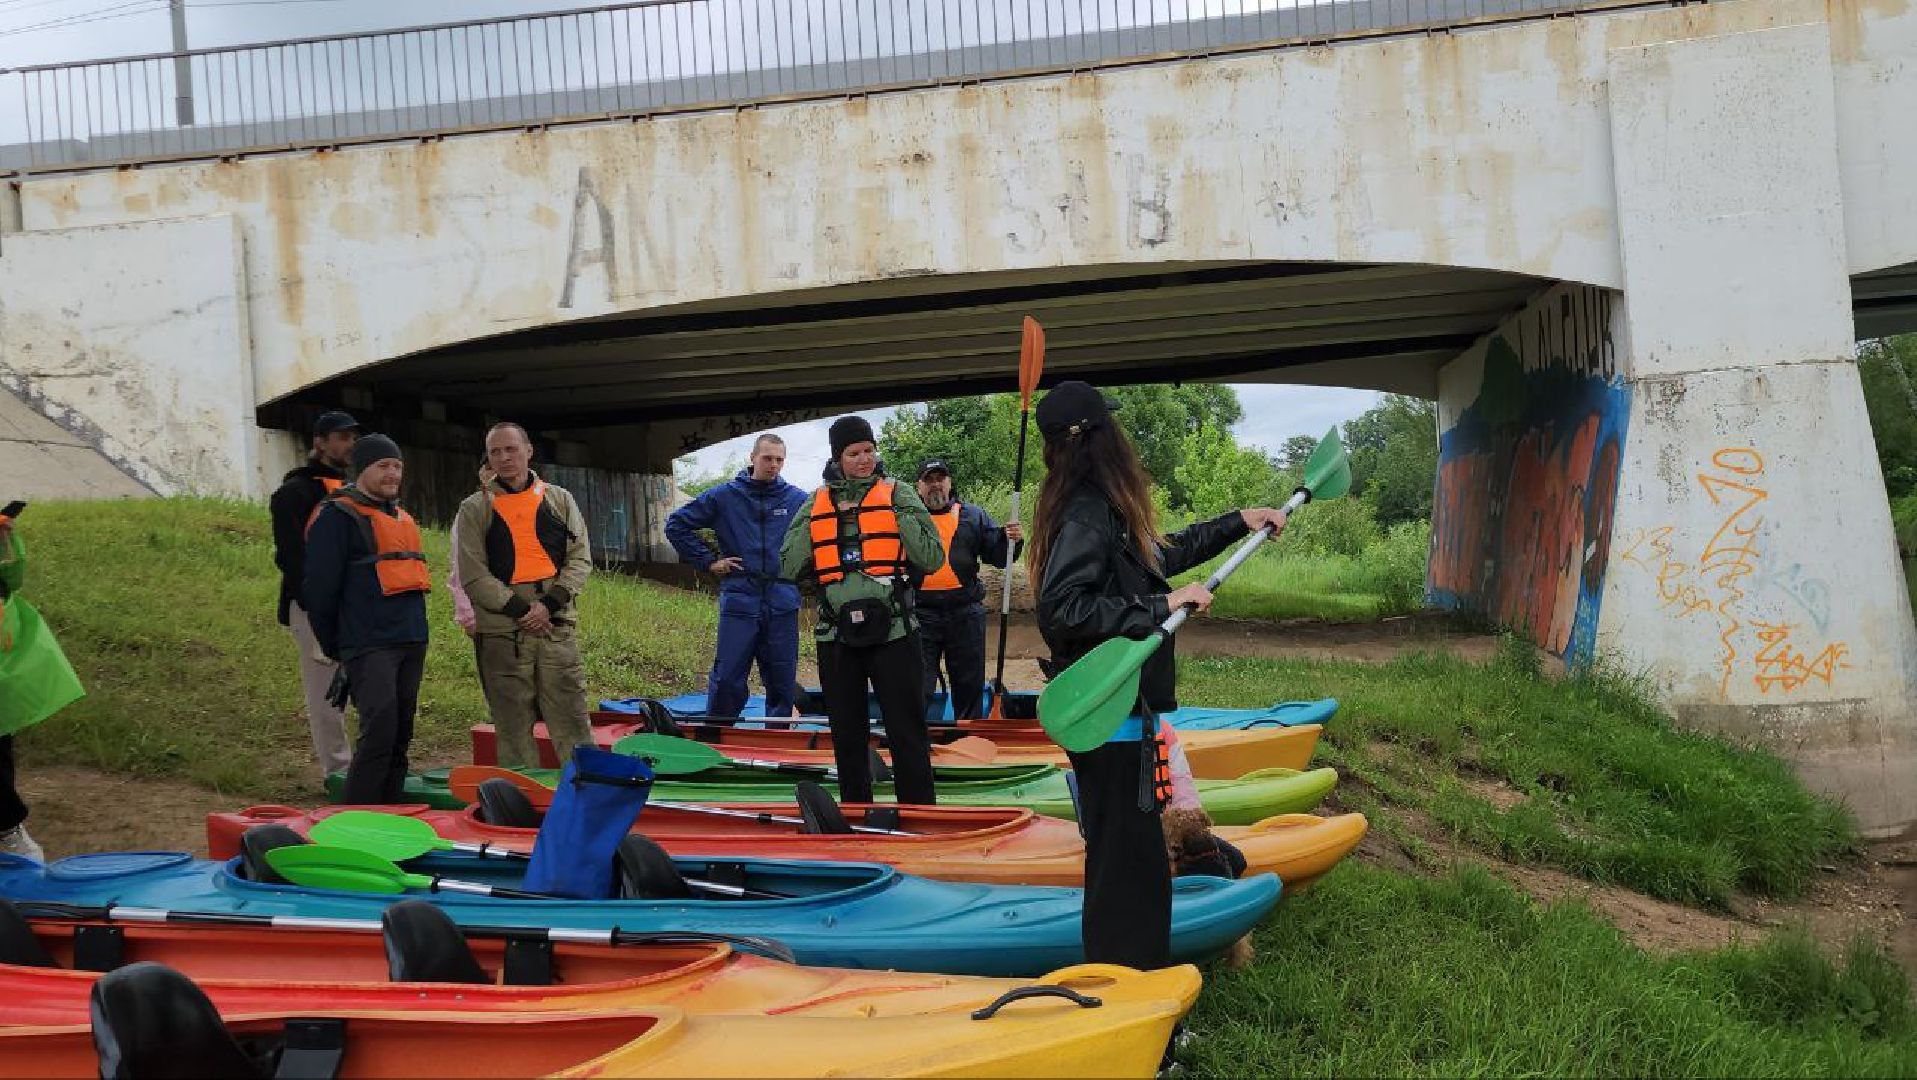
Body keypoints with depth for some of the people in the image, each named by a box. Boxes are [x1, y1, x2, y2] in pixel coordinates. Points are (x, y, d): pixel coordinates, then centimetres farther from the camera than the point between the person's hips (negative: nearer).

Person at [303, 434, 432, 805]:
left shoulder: (403, 518, 20)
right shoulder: (337, 517, -6)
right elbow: (320, 589, -7)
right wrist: (334, 648, -3)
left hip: (412, 644, 8)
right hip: (369, 646, -8)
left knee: (400, 736, 9)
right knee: (379, 731, -17)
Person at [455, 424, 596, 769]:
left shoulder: (560, 500, 11)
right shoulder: (475, 510, 5)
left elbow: (580, 559, 7)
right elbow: (472, 575, -2)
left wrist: (549, 603, -8)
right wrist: (521, 609, -11)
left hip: (557, 627, 1)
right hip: (501, 633, -1)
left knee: (572, 720, -2)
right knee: (514, 728, 3)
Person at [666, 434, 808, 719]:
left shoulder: (797, 500, 5)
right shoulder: (723, 496, 3)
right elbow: (676, 525, 10)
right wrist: (708, 560, 4)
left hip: (783, 605, 2)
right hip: (739, 602, -1)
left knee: (782, 684, 7)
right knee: (727, 680, -4)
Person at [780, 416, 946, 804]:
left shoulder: (899, 496, 2)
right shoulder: (817, 504, 10)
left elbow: (933, 559, -5)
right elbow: (789, 568, 4)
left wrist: (900, 513, -10)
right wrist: (824, 518, -3)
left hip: (891, 630, -3)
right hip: (837, 633, 3)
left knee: (906, 731, -3)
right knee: (847, 735, 12)